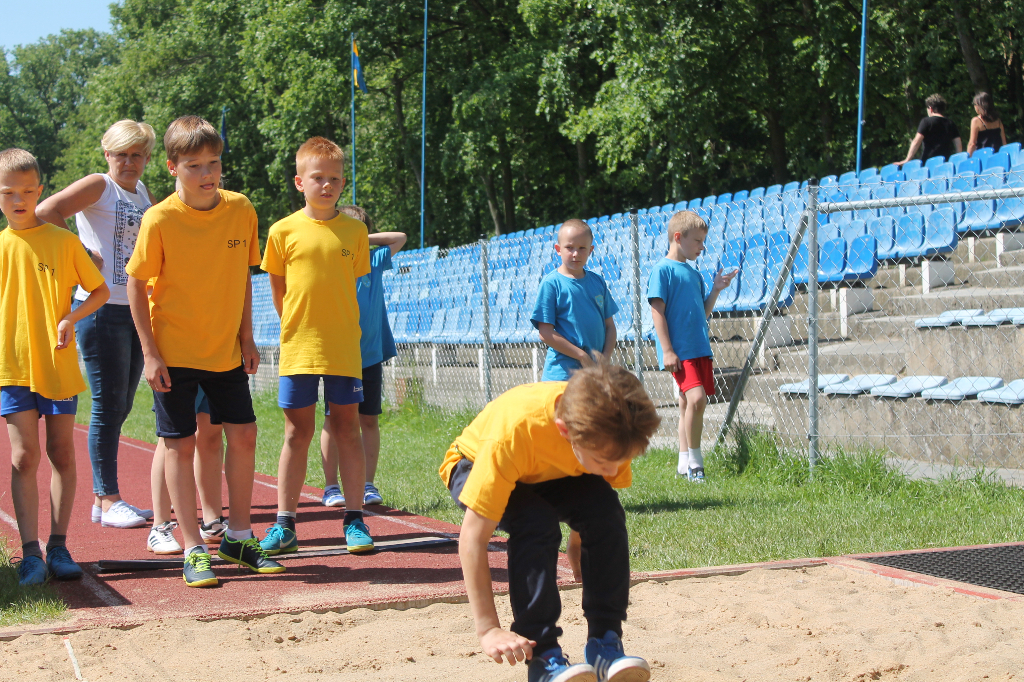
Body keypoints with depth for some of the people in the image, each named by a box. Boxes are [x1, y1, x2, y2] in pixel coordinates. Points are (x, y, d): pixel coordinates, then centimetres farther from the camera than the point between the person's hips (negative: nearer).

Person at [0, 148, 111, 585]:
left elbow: (100, 291, 7)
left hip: (59, 365, 0)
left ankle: (58, 545, 14)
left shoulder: (64, 241, 1)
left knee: (62, 455, 5)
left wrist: (71, 318, -10)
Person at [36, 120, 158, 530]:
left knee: (120, 407, 11)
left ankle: (103, 496, 19)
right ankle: (107, 500, 1)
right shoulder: (98, 187, -4)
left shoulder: (145, 196, 16)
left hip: (137, 311, 7)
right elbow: (46, 211, -17)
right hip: (102, 308, -7)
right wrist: (81, 253, -14)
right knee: (108, 406, -5)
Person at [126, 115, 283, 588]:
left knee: (243, 434, 5)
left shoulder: (241, 210, -4)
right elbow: (136, 284, -9)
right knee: (181, 444, 0)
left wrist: (246, 336, 5)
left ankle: (239, 537, 20)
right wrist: (150, 352, -13)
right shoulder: (160, 219, -15)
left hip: (225, 350, 4)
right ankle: (194, 549, 8)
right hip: (173, 352, -4)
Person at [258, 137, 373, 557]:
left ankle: (354, 519, 11)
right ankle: (285, 523, 11)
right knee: (298, 432, 5)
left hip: (344, 347, 1)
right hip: (298, 347, -1)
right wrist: (296, 327, 8)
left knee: (347, 428, 4)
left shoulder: (354, 231, 2)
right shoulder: (284, 231, -1)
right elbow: (277, 288, 8)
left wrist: (335, 327, 9)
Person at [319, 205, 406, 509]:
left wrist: (365, 240, 9)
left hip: (371, 356, 3)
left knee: (369, 420, 4)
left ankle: (369, 486, 10)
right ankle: (331, 487, 9)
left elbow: (400, 238, 19)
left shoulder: (373, 261, 8)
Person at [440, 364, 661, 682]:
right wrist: (489, 630, -40)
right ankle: (543, 656, -24)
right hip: (477, 468, -4)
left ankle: (605, 642, -14)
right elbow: (472, 537, -39)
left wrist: (579, 541, 1)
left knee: (607, 512, -25)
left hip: (554, 475, 4)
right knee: (535, 524, -34)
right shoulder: (515, 431, -43)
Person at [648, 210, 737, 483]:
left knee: (688, 403, 10)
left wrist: (716, 289, 8)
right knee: (696, 398, -20)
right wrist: (667, 350, -16)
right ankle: (694, 461, -9)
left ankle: (684, 463, 16)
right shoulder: (663, 269, -6)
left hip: (700, 348, 8)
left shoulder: (694, 274, 18)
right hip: (679, 351, -8)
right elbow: (657, 311, -11)